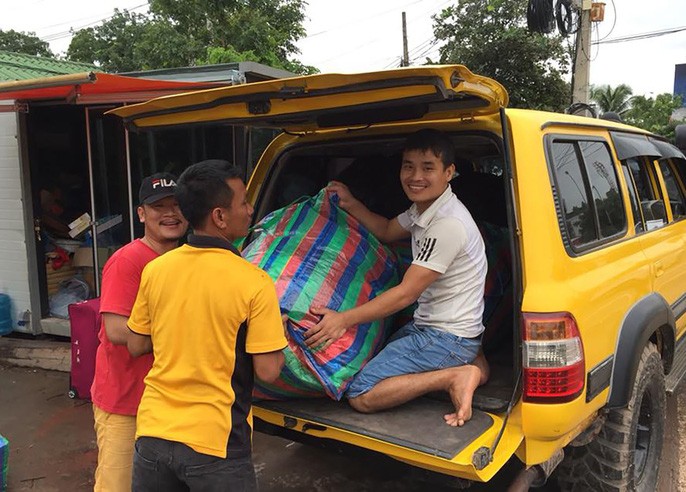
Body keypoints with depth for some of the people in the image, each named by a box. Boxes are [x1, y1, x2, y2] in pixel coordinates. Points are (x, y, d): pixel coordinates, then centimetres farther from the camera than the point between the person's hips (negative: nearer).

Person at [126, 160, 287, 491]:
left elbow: (136, 346, 7)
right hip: (215, 441, -4)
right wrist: (277, 330, 3)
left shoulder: (155, 269, -3)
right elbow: (267, 371, -14)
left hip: (153, 430, 4)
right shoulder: (253, 282, -18)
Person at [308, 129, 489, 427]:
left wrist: (344, 320, -21)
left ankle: (455, 376, -11)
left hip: (446, 338, -10)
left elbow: (406, 293, -23)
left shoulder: (448, 224, -24)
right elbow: (386, 231, 26)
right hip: (428, 325, 10)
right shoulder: (423, 208, 6)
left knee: (361, 396, -13)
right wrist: (350, 205, 12)